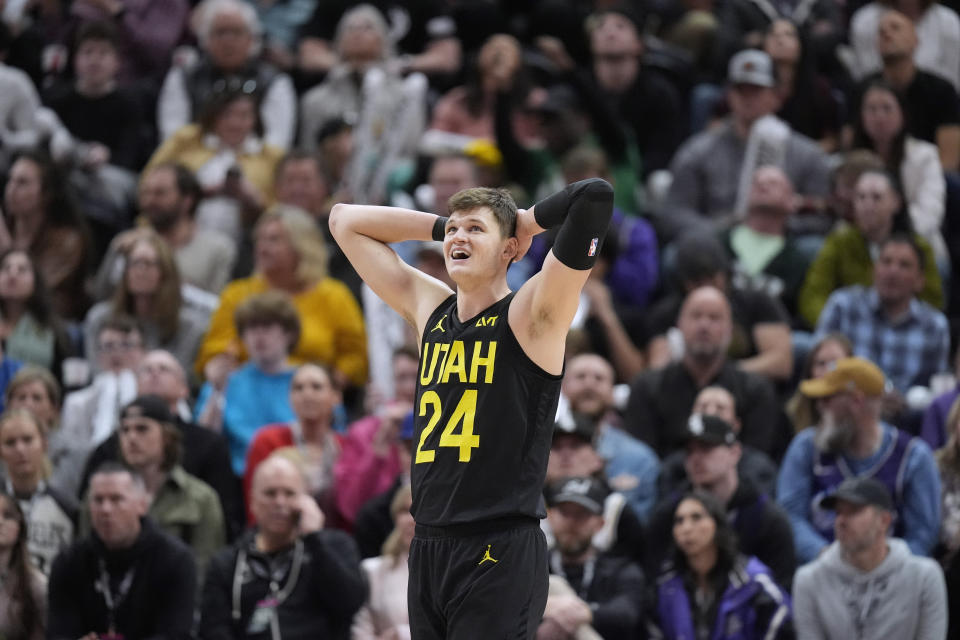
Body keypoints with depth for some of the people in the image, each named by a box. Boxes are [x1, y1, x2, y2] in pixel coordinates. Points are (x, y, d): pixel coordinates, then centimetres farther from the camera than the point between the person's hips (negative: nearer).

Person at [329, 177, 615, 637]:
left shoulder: (530, 315, -5)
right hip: (427, 548, 6)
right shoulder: (429, 309, 12)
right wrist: (443, 226, 15)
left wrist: (527, 221, 0)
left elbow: (595, 197, -17)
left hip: (499, 552, -6)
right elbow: (345, 221, 21)